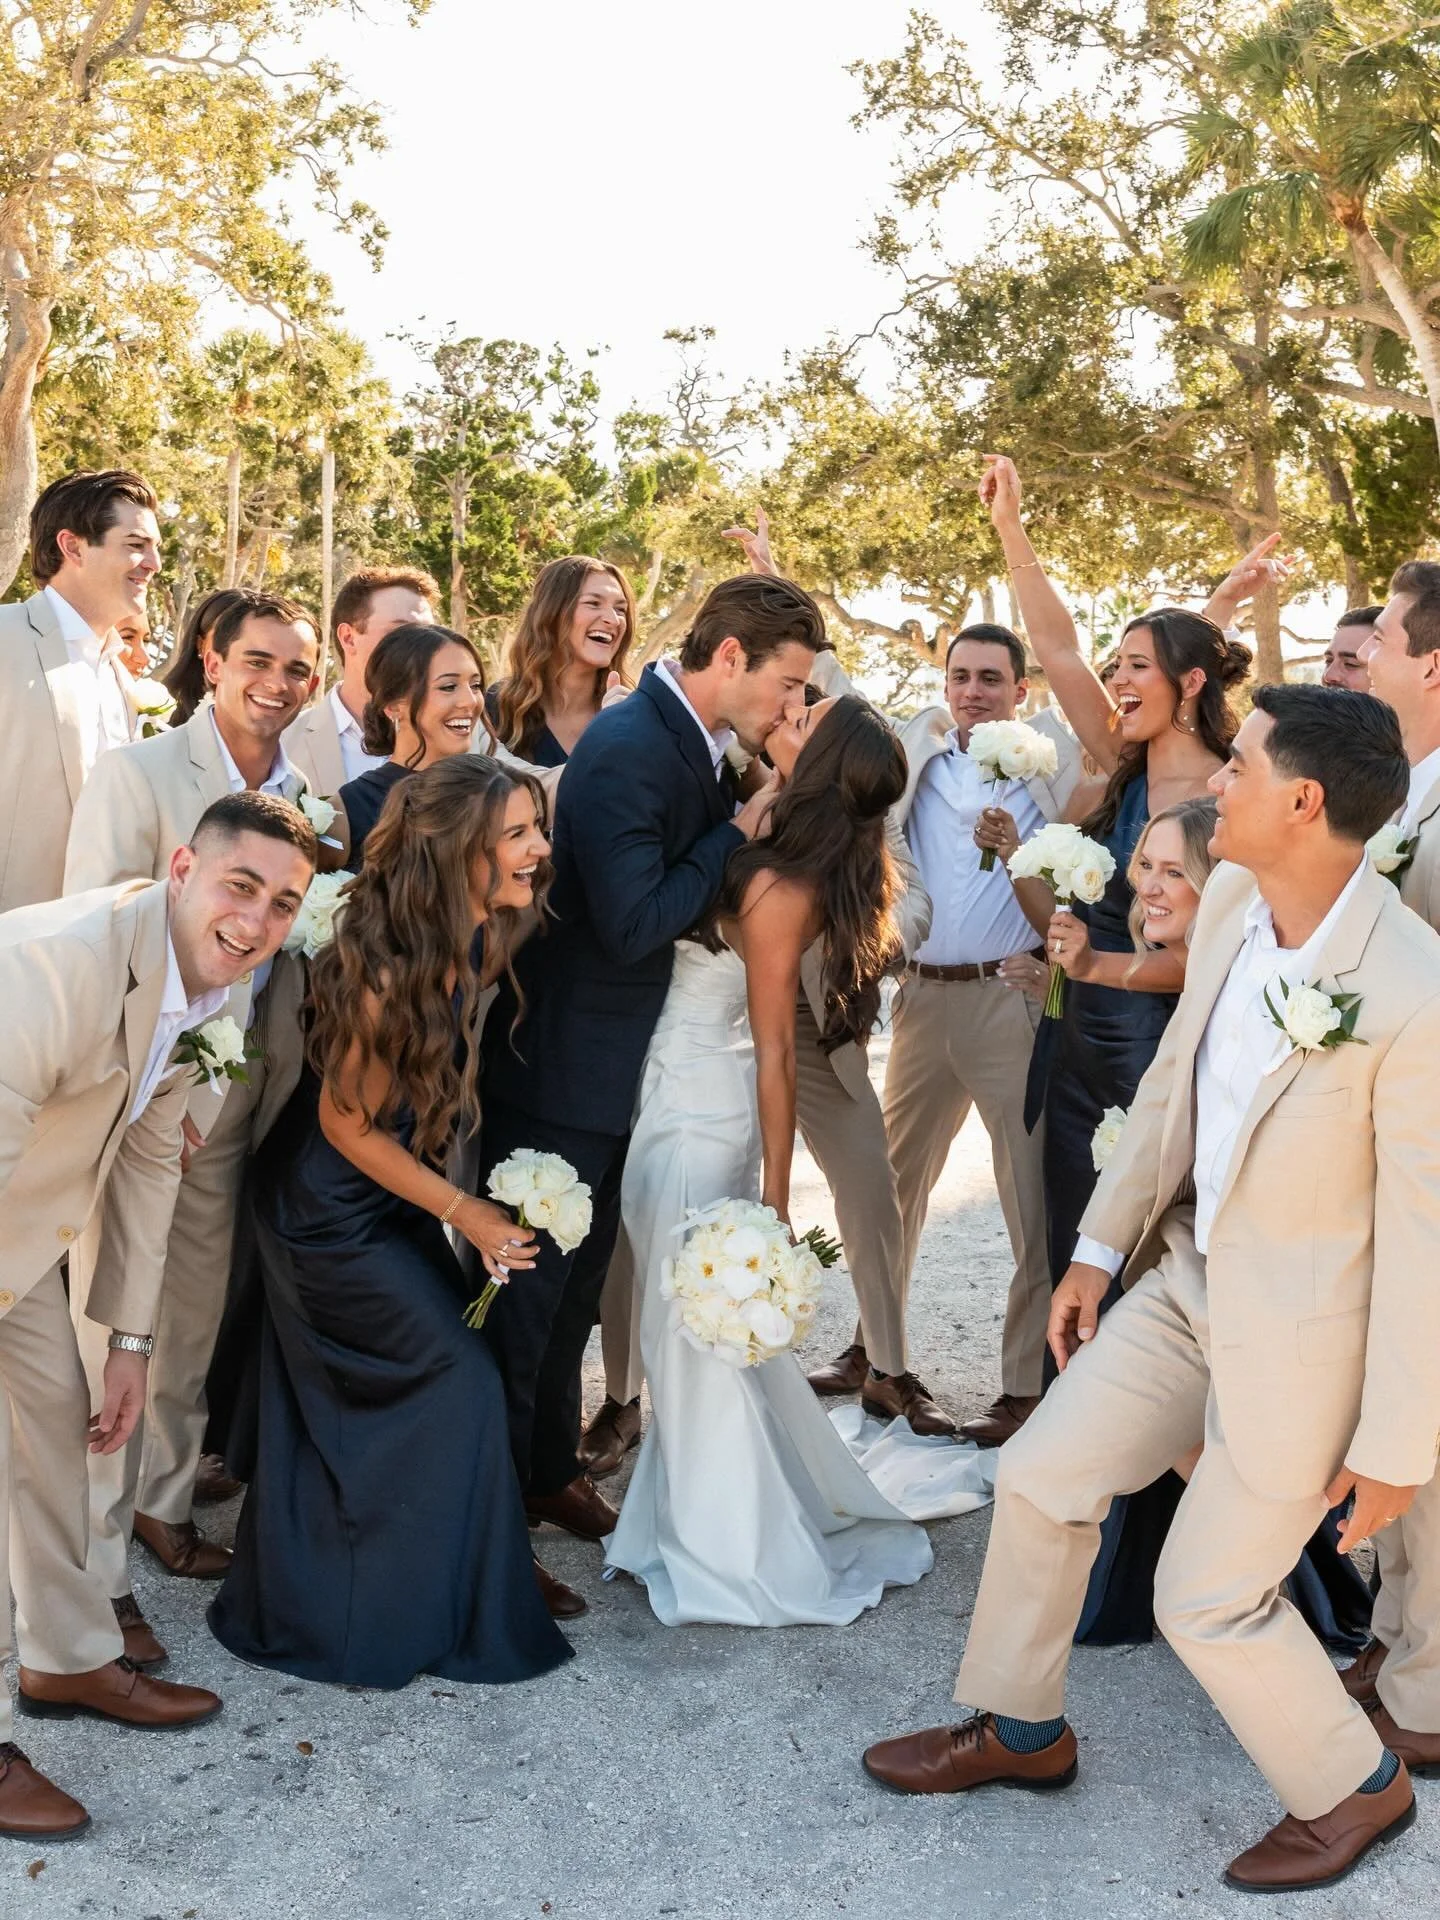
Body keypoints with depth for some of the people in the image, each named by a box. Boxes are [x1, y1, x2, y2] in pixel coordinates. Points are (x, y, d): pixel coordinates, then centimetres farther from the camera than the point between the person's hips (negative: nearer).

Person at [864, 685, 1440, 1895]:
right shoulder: (1230, 899, -7)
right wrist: (1102, 1245, 12)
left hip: (1302, 1334, -7)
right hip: (1189, 1280, 7)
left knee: (1209, 1597, 5)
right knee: (1042, 1480, 12)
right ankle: (1018, 1729, 37)